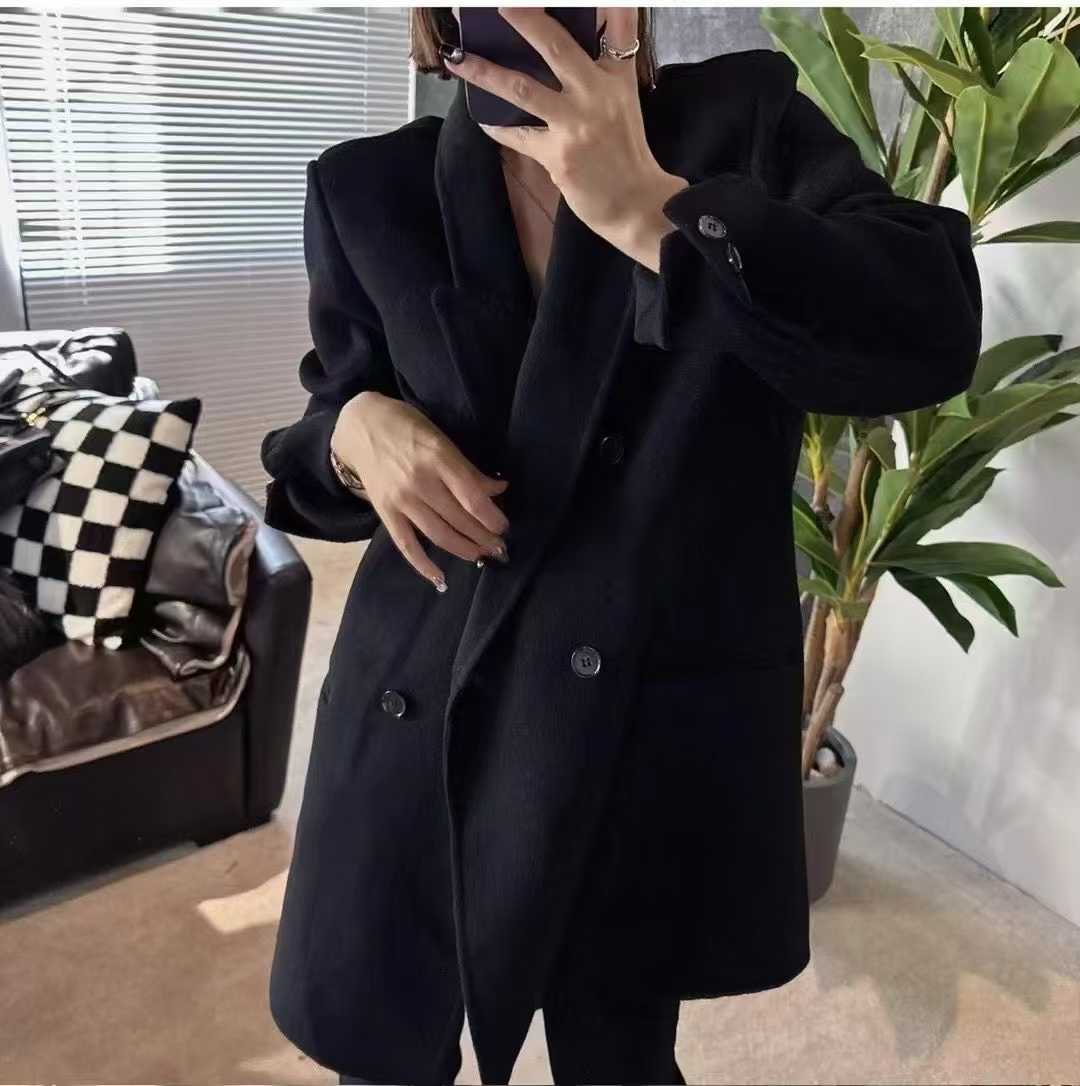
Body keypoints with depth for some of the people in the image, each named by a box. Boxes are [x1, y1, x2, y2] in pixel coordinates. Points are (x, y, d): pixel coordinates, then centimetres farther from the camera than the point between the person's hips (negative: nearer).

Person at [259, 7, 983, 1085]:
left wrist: (651, 207, -26)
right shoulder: (371, 188, 0)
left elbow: (934, 332, -17)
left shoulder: (749, 121, -3)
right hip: (418, 721, 2)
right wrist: (360, 429, -13)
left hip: (655, 728, 0)